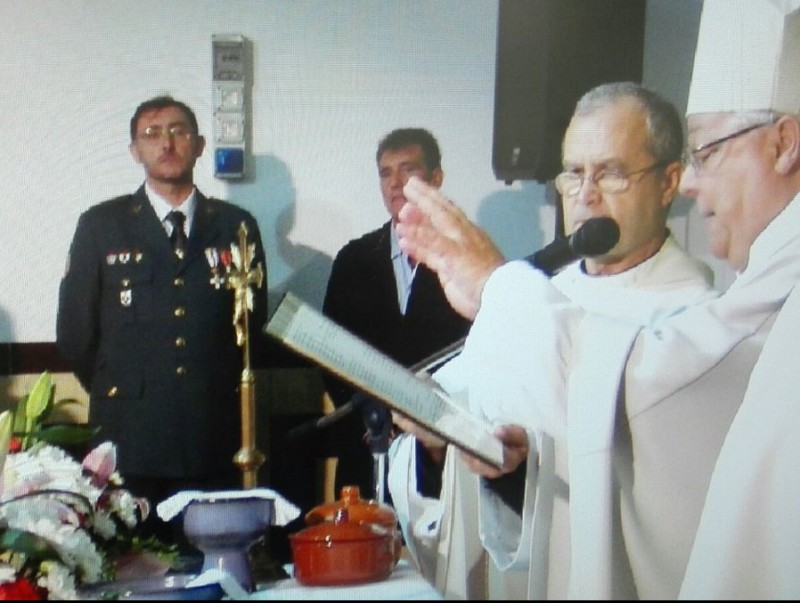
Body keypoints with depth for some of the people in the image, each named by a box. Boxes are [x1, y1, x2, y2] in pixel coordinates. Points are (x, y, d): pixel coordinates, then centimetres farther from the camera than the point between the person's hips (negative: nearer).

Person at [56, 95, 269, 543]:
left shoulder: (236, 226, 10)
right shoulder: (101, 226, 7)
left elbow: (254, 323, 14)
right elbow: (74, 331, 9)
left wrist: (222, 390, 12)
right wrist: (118, 393, 11)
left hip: (214, 441, 1)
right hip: (130, 439, -1)